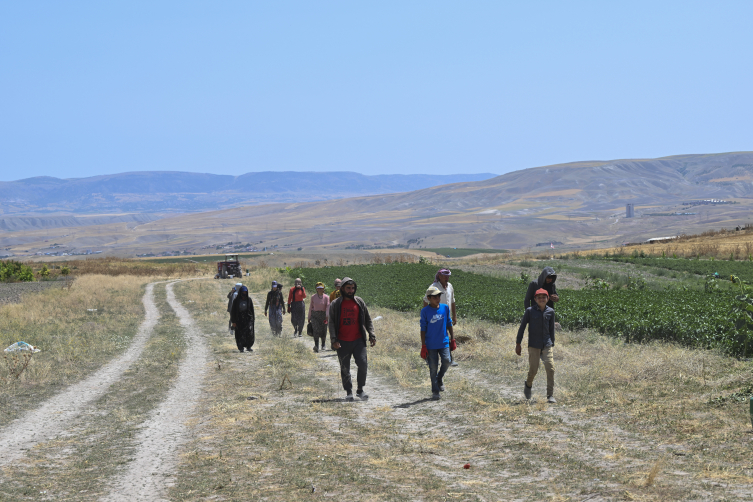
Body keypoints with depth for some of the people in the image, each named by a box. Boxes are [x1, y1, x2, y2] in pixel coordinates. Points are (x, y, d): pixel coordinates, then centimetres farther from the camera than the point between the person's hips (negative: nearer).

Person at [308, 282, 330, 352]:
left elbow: (328, 307, -10)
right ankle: (316, 346, -30)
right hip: (315, 315, 0)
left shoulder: (326, 297, 0)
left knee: (323, 331, 7)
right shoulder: (313, 297, 5)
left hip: (323, 315, 0)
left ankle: (323, 345, 29)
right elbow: (310, 307, 11)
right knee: (316, 329, -19)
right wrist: (309, 318, 11)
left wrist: (327, 316, -23)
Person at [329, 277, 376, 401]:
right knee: (345, 368, 4)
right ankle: (349, 392, 15)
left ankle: (360, 390, 5)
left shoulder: (359, 302, 8)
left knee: (363, 364, -10)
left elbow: (367, 320, 14)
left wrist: (372, 335, 6)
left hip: (358, 340, 1)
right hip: (342, 342, -1)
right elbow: (331, 323, 0)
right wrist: (334, 340, -10)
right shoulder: (335, 304, 2)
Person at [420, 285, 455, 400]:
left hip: (444, 342, 2)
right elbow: (423, 328, -5)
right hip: (431, 345, -2)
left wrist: (452, 339, 11)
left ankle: (439, 379, 19)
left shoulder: (445, 308, 2)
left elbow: (449, 324, 11)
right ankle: (435, 391, 12)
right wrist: (423, 346, -6)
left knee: (446, 361, -12)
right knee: (433, 367, 1)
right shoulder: (425, 311, -7)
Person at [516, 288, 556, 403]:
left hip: (547, 345, 2)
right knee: (533, 370, -1)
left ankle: (550, 396, -4)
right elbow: (522, 327, 1)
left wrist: (552, 344, 18)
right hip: (534, 345, -2)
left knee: (550, 368, -10)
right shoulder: (530, 311, -4)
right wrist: (518, 343, 1)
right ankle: (528, 385, 34)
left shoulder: (550, 312, 4)